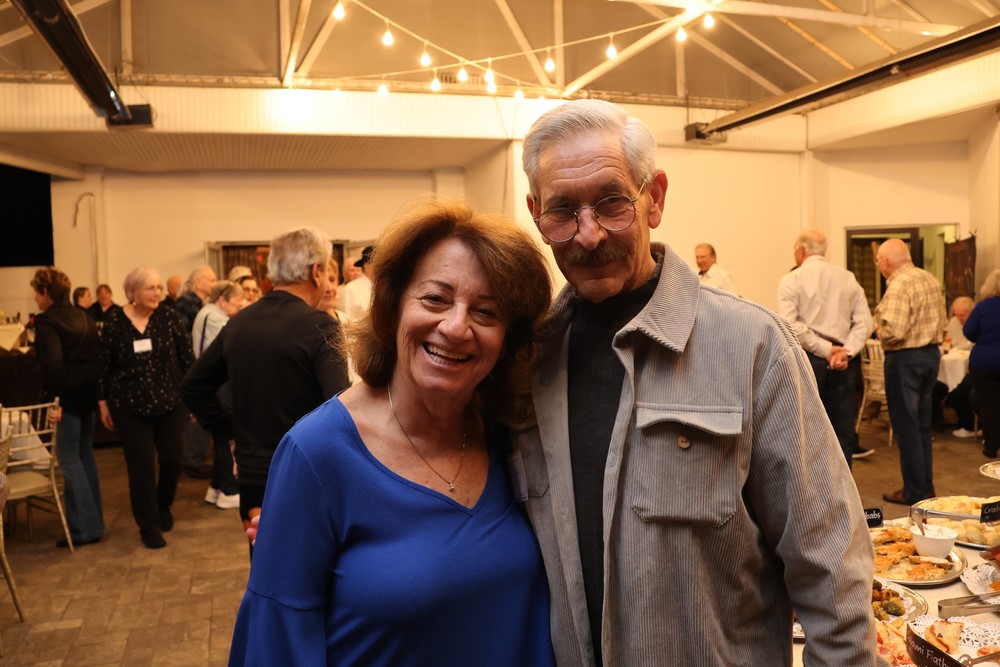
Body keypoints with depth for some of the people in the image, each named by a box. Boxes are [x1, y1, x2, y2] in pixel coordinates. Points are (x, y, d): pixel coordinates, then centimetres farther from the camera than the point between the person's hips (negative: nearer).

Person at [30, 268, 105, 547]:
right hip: (89, 392, 8)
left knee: (69, 459, -1)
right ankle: (94, 521, 23)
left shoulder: (46, 321, -11)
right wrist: (98, 391, 15)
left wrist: (54, 398, -17)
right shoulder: (84, 317, 13)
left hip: (68, 396, -8)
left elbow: (52, 362, -22)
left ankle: (84, 528, 1)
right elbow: (98, 353, 13)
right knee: (85, 455, 16)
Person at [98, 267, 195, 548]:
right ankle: (149, 526, 15)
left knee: (172, 460, 5)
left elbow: (187, 356, -2)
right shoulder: (115, 322, -4)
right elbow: (104, 366, 3)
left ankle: (163, 506, 34)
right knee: (141, 466, 1)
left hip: (170, 401, 1)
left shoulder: (169, 317, -5)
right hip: (130, 406, -1)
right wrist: (103, 402, 5)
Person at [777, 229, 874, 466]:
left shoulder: (791, 280, -4)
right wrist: (846, 351, -7)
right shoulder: (848, 278, 8)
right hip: (843, 361, 3)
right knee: (842, 430, 10)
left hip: (807, 359, -3)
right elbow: (864, 321, 1)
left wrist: (825, 349, -12)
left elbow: (790, 325, -15)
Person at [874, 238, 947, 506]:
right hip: (932, 354, 9)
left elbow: (893, 332, -26)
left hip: (906, 358, -9)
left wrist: (878, 328, -7)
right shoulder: (931, 280, 9)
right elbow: (942, 323, 15)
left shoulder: (898, 286, -19)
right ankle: (926, 487, 25)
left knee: (906, 427, 1)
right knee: (923, 425, 17)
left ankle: (914, 492, 8)